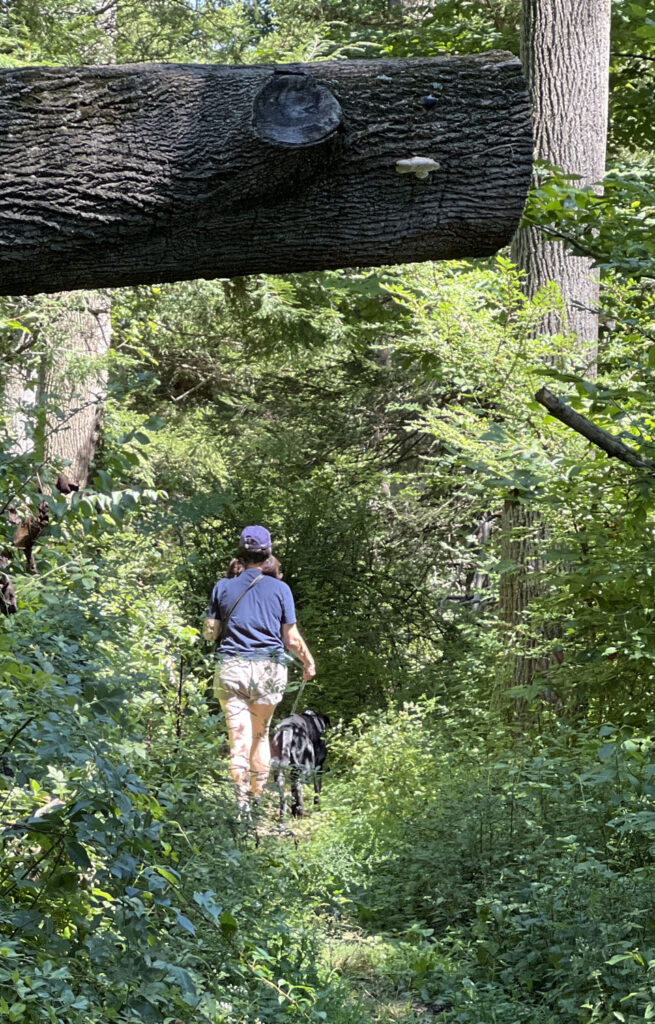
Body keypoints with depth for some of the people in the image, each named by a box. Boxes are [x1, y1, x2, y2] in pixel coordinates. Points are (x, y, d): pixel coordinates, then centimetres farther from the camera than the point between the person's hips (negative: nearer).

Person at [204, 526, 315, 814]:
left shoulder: (223, 587, 3)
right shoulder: (279, 588, 1)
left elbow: (210, 633, 5)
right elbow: (292, 639, 2)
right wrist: (308, 662, 19)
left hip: (231, 668, 0)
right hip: (269, 670, 1)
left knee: (239, 737, -2)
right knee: (261, 734, 16)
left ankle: (242, 802, -11)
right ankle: (259, 798, 22)